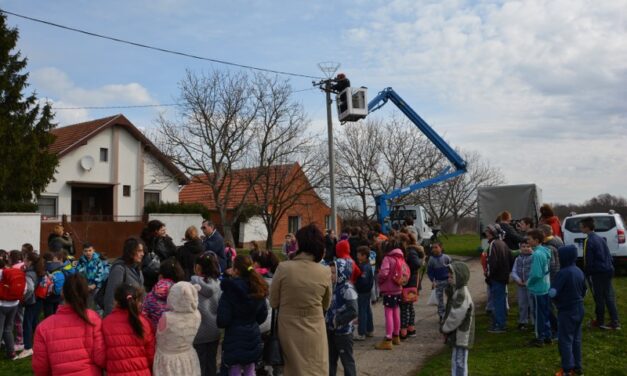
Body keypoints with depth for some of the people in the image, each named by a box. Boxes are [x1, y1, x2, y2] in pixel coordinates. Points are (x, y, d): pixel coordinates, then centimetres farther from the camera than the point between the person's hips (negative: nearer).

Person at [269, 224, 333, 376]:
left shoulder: (283, 268, -15)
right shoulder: (325, 272, -11)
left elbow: (273, 302, -4)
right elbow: (326, 305, 5)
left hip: (288, 329, 0)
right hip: (314, 331, 0)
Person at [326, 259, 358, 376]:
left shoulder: (347, 289, -18)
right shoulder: (334, 287, 5)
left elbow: (353, 312, -24)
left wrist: (337, 321, -19)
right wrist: (327, 320, 1)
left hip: (343, 332, -8)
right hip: (331, 331, 8)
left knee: (347, 360, 5)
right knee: (331, 360, 18)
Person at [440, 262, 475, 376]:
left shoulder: (462, 294, -23)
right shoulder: (456, 290, 10)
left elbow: (456, 316, -25)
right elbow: (450, 312, 18)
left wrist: (444, 328, -12)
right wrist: (444, 326, 7)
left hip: (461, 336, -10)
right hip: (457, 335, 10)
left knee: (459, 362, -3)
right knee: (456, 362, 20)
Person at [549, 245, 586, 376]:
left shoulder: (563, 273, -22)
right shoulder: (579, 271, 4)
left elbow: (552, 293, -25)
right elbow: (584, 291, 16)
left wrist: (558, 298, -4)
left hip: (566, 311, -8)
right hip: (579, 309, 8)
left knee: (565, 340, 1)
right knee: (576, 339, 16)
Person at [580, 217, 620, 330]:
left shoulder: (588, 241, -15)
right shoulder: (600, 238, 11)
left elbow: (588, 260, -15)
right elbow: (608, 255, 15)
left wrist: (586, 273, -4)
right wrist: (610, 266, 20)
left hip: (597, 272, -8)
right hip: (607, 270, 8)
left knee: (599, 298, 3)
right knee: (609, 296, 10)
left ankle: (600, 321, 14)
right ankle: (615, 322, 10)